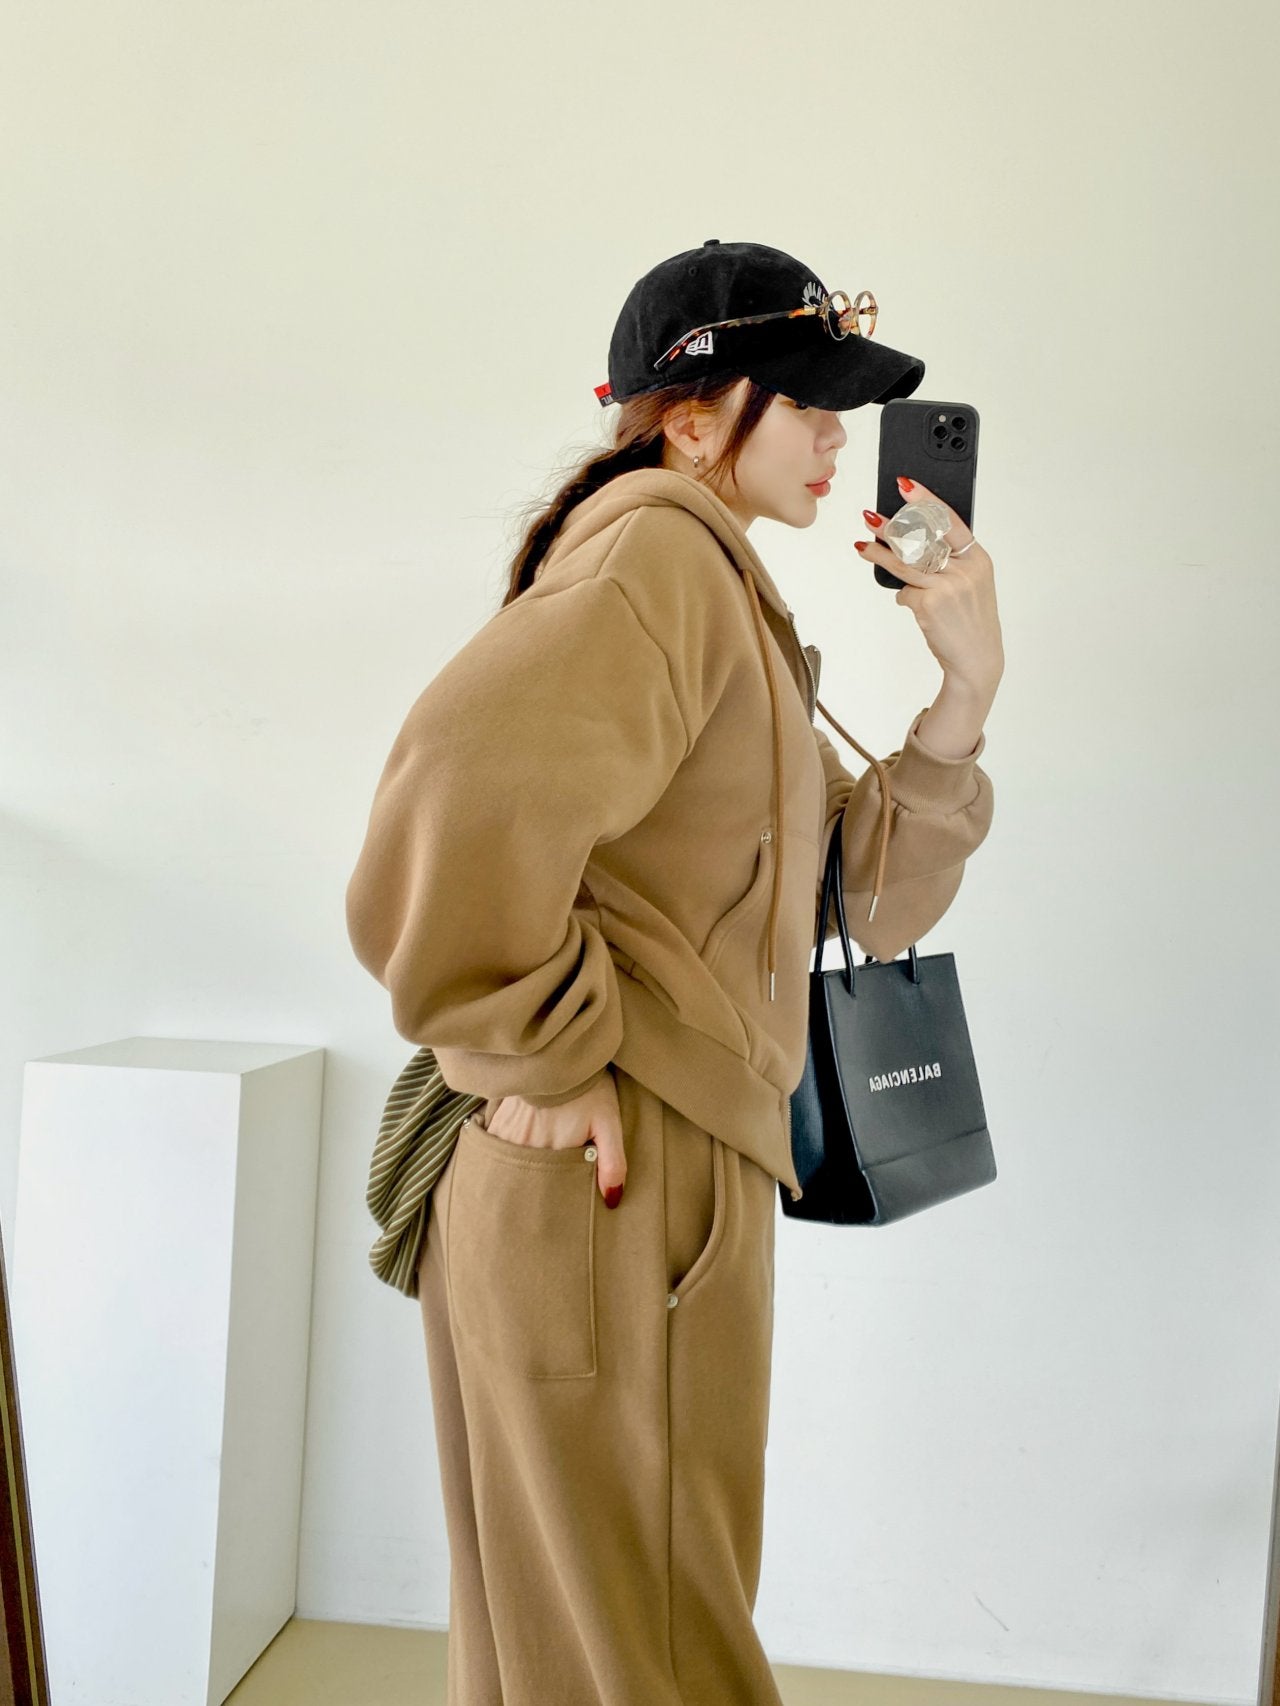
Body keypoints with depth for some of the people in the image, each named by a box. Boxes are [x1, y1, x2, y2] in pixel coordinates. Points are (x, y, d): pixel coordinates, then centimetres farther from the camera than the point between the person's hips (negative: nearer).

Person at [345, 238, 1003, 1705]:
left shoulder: (732, 602, 17)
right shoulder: (659, 550, -14)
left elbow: (873, 900, 14)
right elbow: (461, 799, -34)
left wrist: (967, 687, 3)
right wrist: (545, 1052, -21)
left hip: (680, 1184, 9)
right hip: (613, 1188, -9)